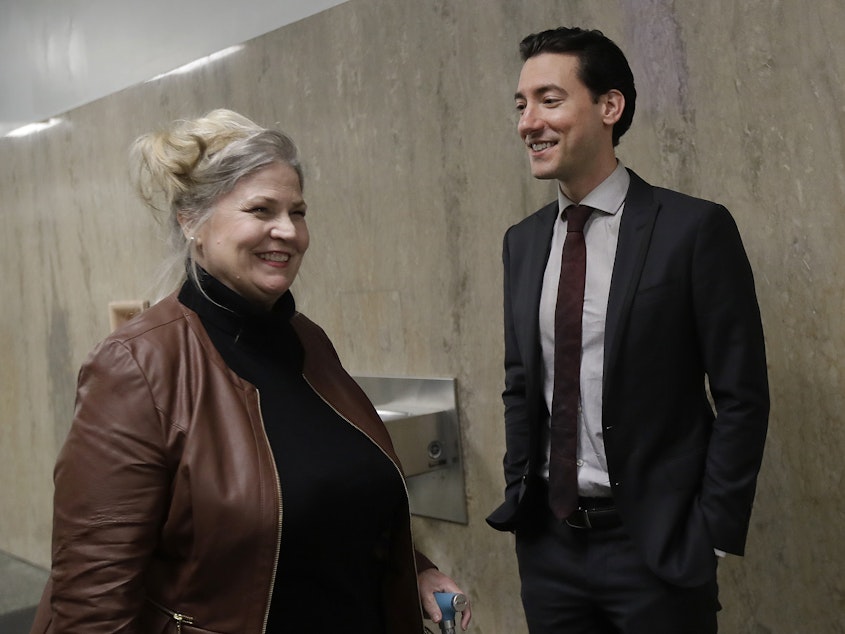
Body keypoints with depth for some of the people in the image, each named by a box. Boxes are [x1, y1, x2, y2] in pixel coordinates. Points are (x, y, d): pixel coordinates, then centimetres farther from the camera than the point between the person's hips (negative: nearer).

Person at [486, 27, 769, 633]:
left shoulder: (695, 227, -11)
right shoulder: (523, 240, 5)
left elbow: (741, 396, -9)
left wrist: (712, 536, -10)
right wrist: (518, 494, 6)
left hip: (653, 542, -4)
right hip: (547, 538, 5)